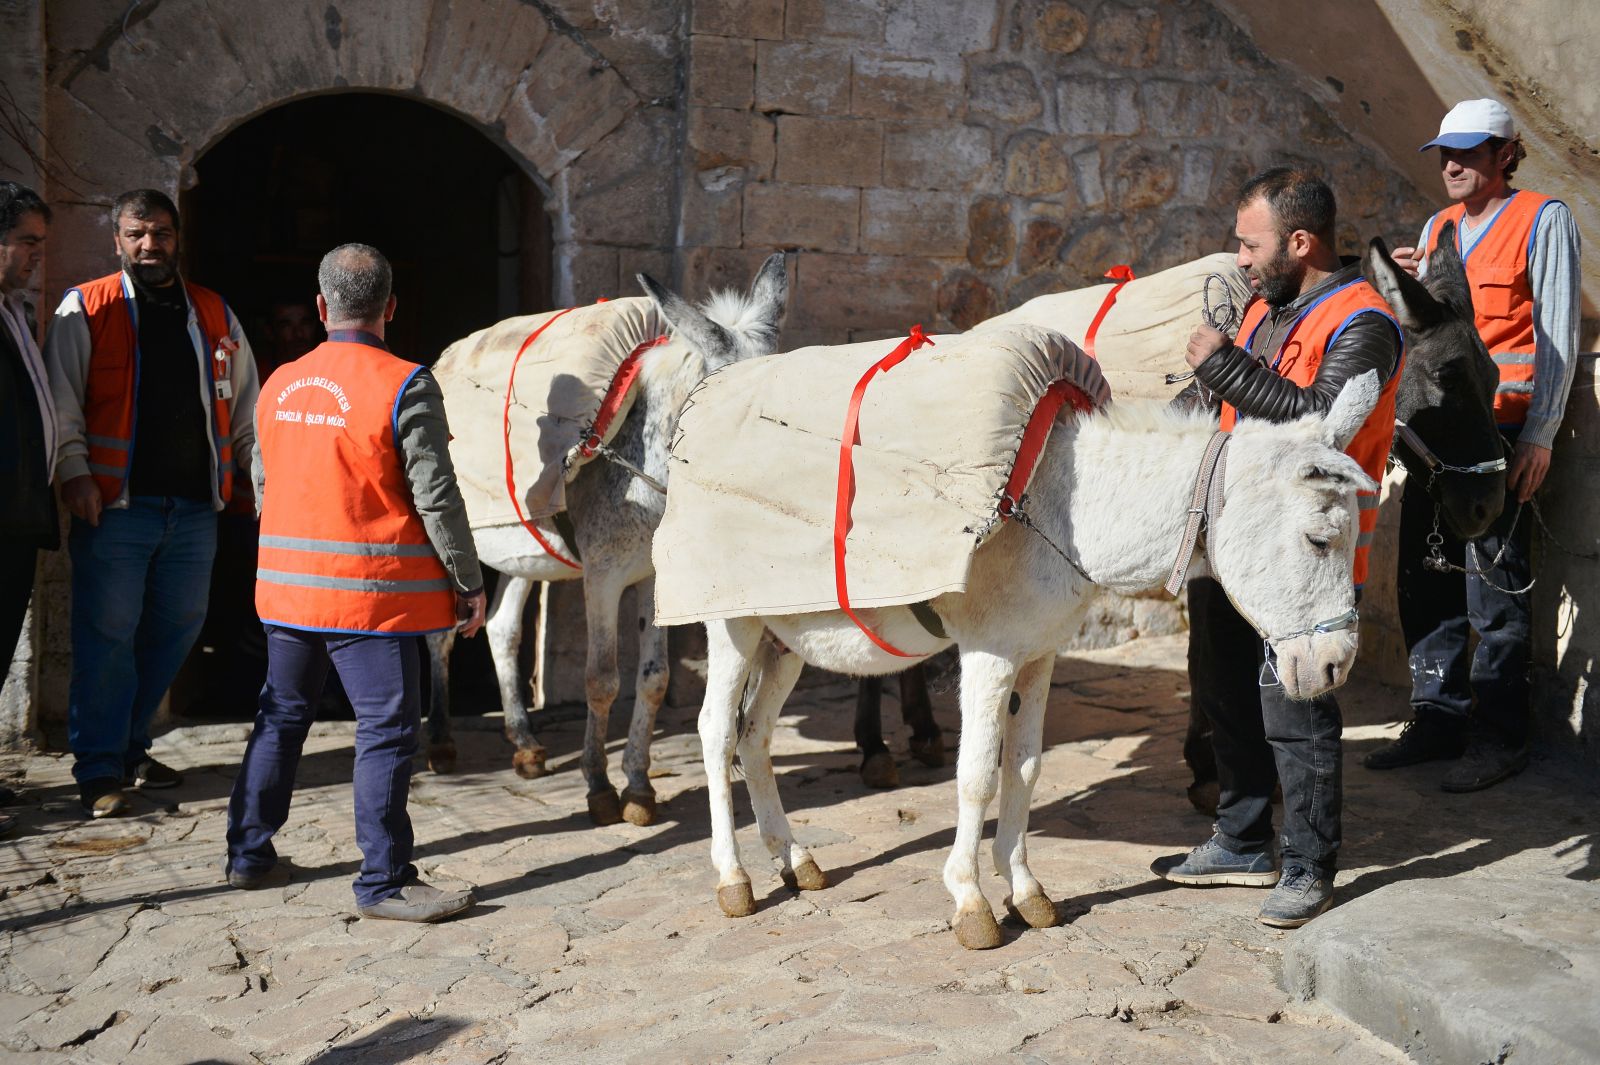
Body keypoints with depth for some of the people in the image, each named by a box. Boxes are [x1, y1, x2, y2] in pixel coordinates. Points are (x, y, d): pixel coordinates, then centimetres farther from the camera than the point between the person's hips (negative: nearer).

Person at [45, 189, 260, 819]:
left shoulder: (215, 315, 14)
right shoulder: (85, 310, 3)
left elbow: (244, 405, 18)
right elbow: (61, 401, -2)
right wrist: (74, 473, -13)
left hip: (195, 506, 4)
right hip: (115, 505, -4)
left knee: (175, 630, 10)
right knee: (107, 634, -3)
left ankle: (130, 746, 26)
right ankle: (99, 771, 7)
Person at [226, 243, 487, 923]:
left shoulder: (279, 385, 7)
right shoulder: (405, 387, -12)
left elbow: (263, 485, 16)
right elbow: (436, 498, -13)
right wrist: (470, 582, -4)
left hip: (287, 585, 6)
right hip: (373, 591, -6)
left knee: (281, 717, 18)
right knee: (387, 730, 0)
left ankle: (249, 855, 28)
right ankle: (384, 884, 3)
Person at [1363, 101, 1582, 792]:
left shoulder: (1543, 220, -2)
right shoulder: (1437, 228, 17)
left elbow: (1558, 334, -6)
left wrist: (1539, 436, -12)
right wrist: (1409, 285, 0)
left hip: (1502, 434, -6)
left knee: (1494, 590, -4)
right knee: (1424, 579, 6)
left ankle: (1500, 737, 5)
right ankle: (1438, 720, 16)